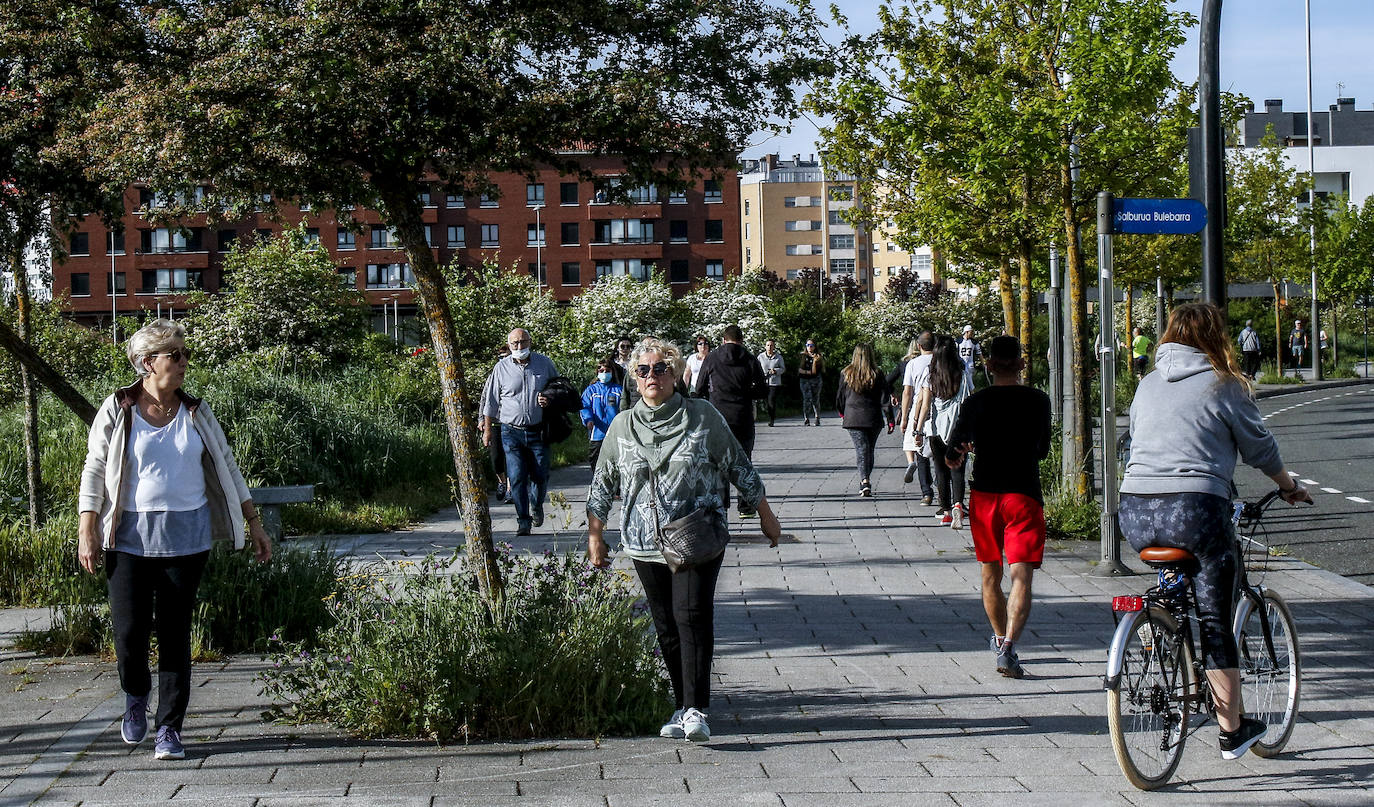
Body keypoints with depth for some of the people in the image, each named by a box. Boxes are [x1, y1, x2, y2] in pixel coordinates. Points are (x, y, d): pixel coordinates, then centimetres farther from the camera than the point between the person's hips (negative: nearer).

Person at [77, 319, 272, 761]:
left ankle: (169, 728, 10)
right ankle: (136, 696, 26)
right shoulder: (118, 410, -1)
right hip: (130, 538, -2)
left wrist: (254, 523, 11)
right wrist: (87, 531, -5)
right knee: (130, 629, -6)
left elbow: (226, 467, 13)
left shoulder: (196, 413, 7)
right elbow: (94, 471, 2)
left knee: (175, 633, 2)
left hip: (186, 538, 2)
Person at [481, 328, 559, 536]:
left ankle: (536, 507, 31)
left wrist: (550, 399, -6)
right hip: (511, 431, -1)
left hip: (538, 431, 1)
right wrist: (487, 429, 9)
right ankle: (523, 521, 2)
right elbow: (491, 401, 9)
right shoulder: (501, 368, 3)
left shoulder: (544, 363, 4)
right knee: (517, 477, -6)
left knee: (540, 475, 1)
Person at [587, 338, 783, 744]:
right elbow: (602, 485, 15)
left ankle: (696, 710, -17)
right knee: (666, 627, 6)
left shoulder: (702, 416, 0)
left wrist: (765, 515, 11)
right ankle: (682, 706, 17)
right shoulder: (622, 427, 7)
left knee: (692, 616, -16)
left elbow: (739, 467, 8)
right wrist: (595, 537, 14)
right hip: (645, 544, 3)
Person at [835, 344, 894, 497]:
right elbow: (885, 399, -3)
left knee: (861, 449, -5)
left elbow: (840, 396, 9)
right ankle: (865, 481, 21)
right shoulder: (877, 375, -2)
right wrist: (890, 420, 0)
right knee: (869, 450, 14)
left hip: (853, 418, -1)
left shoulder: (846, 374, 0)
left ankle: (864, 481, -23)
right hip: (873, 418, 1)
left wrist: (842, 414, 25)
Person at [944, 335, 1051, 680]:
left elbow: (951, 459, 3)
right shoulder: (1039, 401, 1)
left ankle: (1000, 638, 35)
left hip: (984, 496, 1)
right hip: (1024, 494, -1)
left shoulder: (975, 403, -2)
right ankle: (1009, 646, -25)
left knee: (991, 575, 19)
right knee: (1021, 576, -8)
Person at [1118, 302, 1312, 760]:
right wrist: (1289, 488, 28)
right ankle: (1232, 732, 10)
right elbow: (1260, 448, 10)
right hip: (1195, 510, -5)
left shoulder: (1149, 384, 18)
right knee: (1215, 623, 4)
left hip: (1135, 515, 5)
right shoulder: (1224, 386, 3)